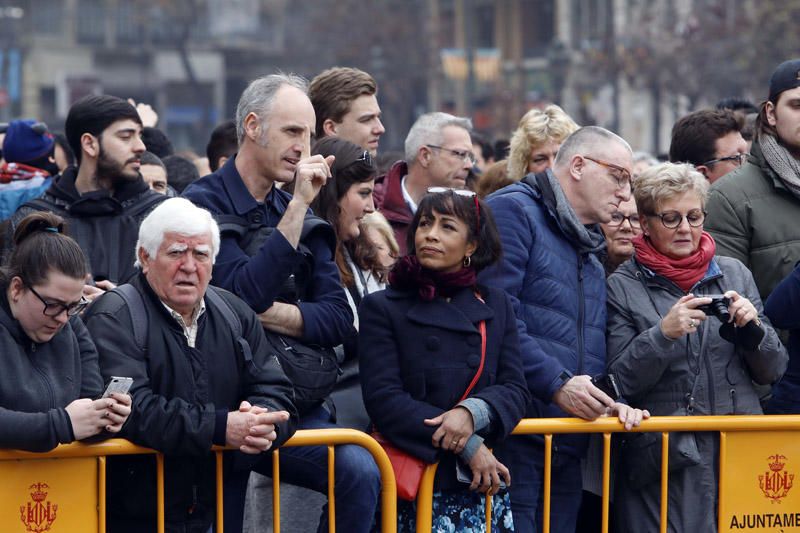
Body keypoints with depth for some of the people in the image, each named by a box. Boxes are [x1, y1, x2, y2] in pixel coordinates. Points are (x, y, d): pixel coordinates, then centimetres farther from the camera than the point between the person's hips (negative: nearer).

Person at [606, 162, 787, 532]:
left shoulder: (734, 274, 11)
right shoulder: (623, 287, 2)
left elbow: (773, 371, 11)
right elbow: (621, 382, -5)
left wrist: (753, 329, -8)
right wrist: (663, 334, -19)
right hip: (664, 462, -3)